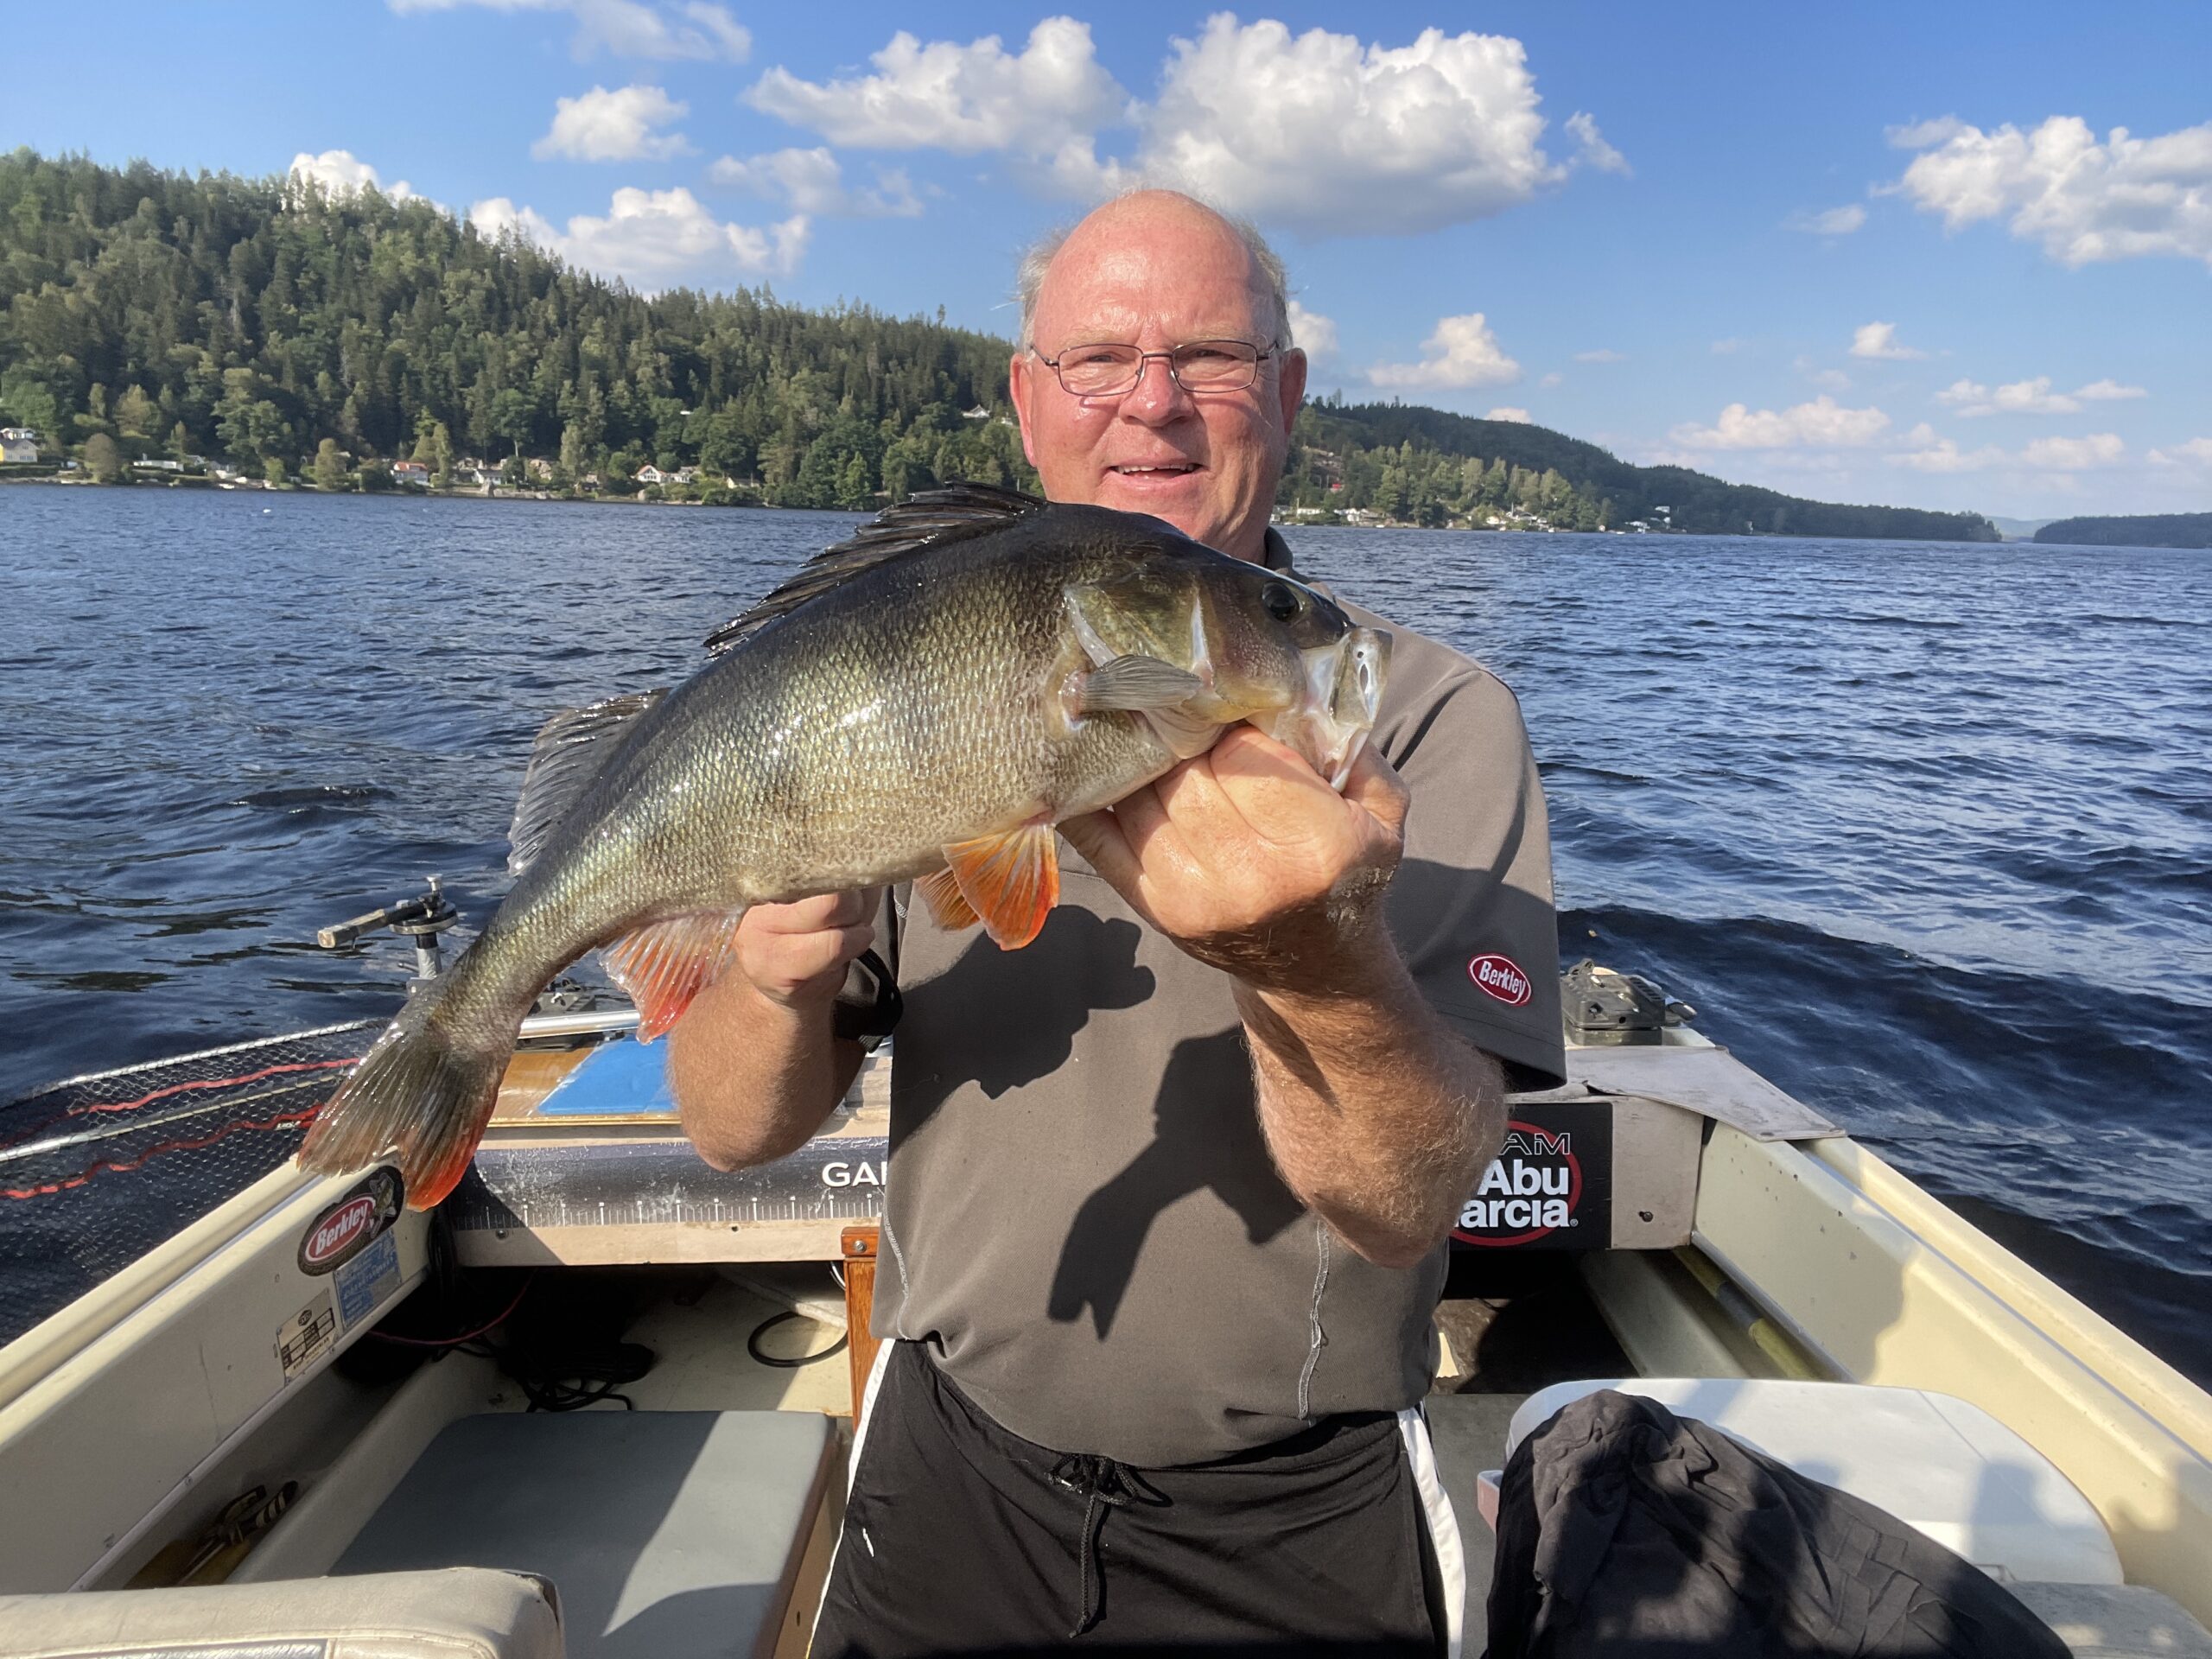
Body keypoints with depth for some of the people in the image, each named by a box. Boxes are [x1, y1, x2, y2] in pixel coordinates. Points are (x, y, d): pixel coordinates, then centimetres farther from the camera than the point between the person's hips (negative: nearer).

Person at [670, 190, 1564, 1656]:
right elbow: (738, 1134, -5)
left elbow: (1411, 1208, -23)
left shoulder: (1431, 715, -14)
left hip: (1296, 1528, -2)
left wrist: (1317, 961, -43)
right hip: (953, 1471, 3)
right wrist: (782, 982, -26)